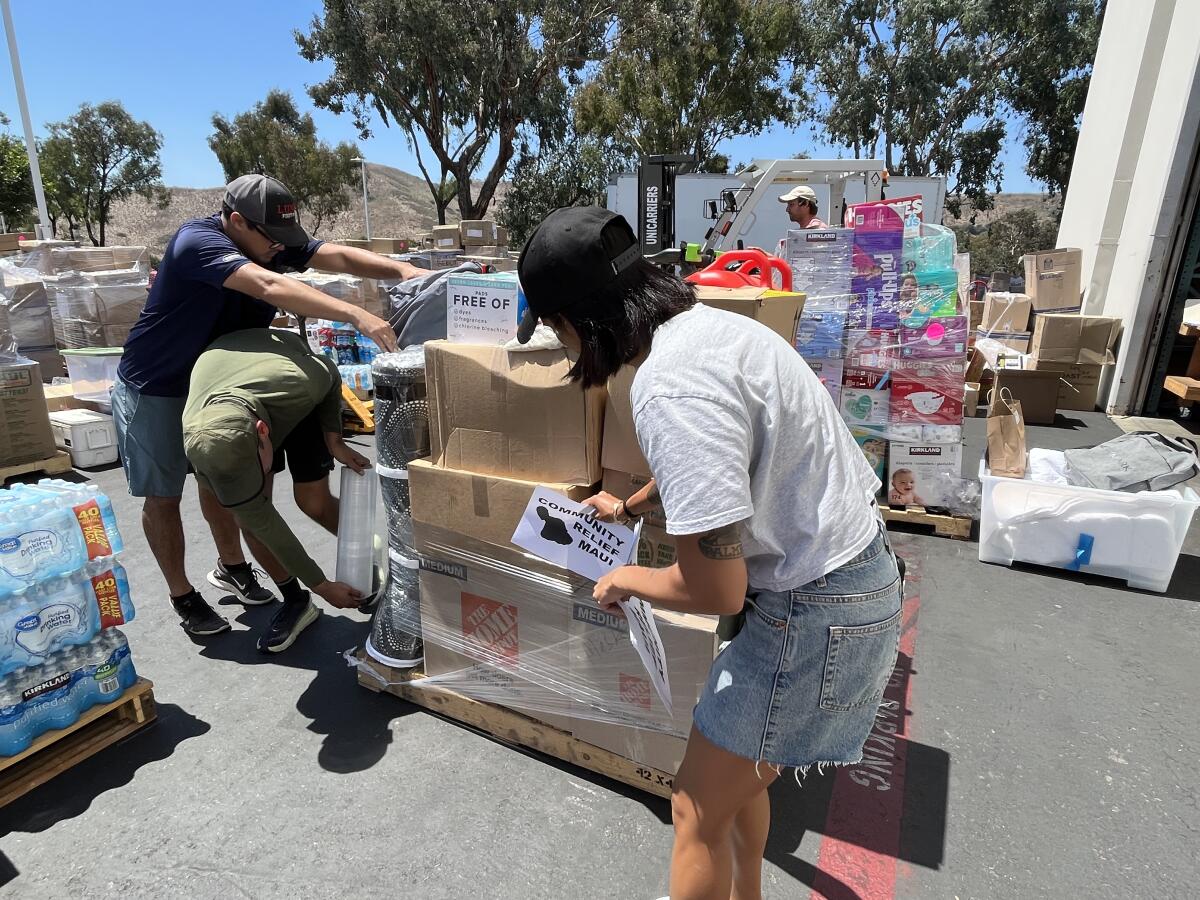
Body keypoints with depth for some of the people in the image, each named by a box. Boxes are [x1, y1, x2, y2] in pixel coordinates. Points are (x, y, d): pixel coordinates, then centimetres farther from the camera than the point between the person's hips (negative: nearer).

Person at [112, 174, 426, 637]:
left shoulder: (272, 241, -10)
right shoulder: (198, 242, -32)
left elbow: (340, 256, -19)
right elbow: (270, 287, -48)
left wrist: (402, 269, -38)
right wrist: (357, 316, -59)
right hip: (154, 388, -6)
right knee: (164, 494, 4)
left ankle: (231, 567, 35)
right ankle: (182, 597, 19)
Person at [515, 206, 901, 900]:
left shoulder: (671, 388, -29)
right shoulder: (705, 321, 3)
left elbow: (717, 590, -26)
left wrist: (627, 580, -5)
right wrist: (628, 508, 38)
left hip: (814, 609, -9)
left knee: (700, 812, 9)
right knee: (742, 773, 27)